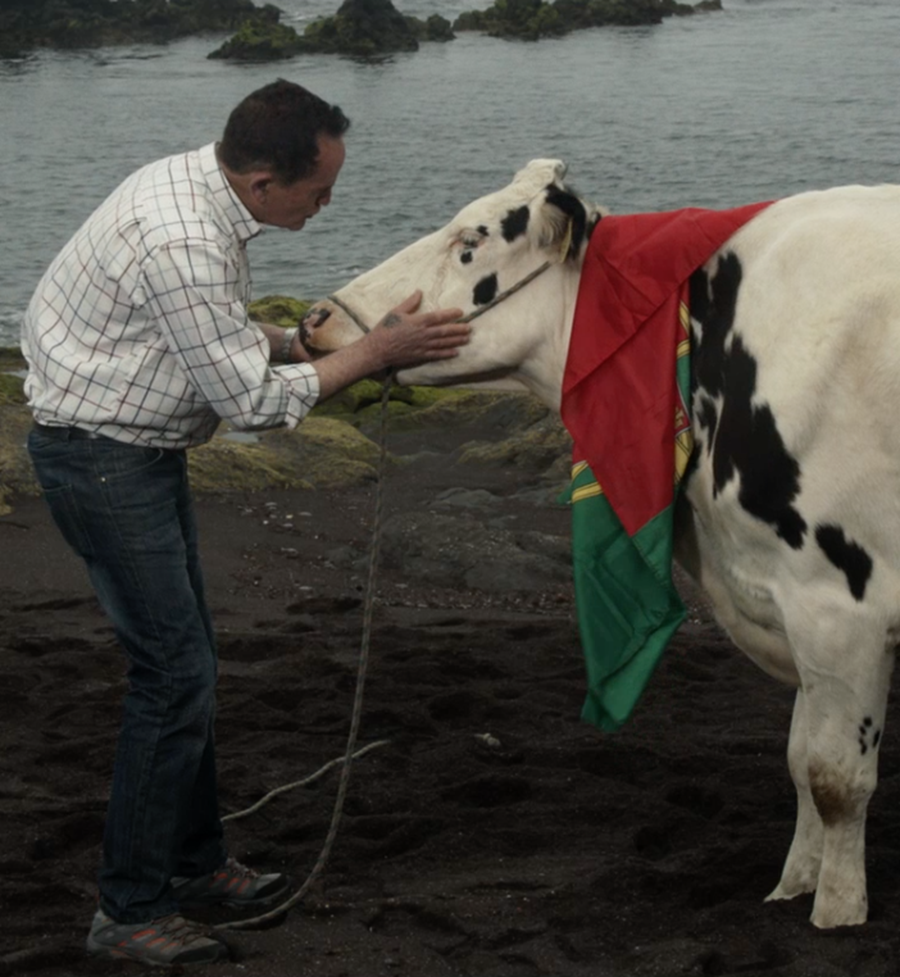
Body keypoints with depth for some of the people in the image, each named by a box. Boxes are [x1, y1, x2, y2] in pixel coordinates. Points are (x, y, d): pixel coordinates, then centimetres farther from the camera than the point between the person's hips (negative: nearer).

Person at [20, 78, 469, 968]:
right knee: (173, 671, -7)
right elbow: (251, 401, -23)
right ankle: (130, 910, 1)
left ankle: (194, 863, 29)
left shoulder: (203, 185, 2)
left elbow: (226, 334, 18)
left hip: (143, 449, 10)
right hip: (100, 454, -10)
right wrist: (373, 353, -15)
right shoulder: (181, 245, -29)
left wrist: (319, 350, 5)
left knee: (184, 656, 16)